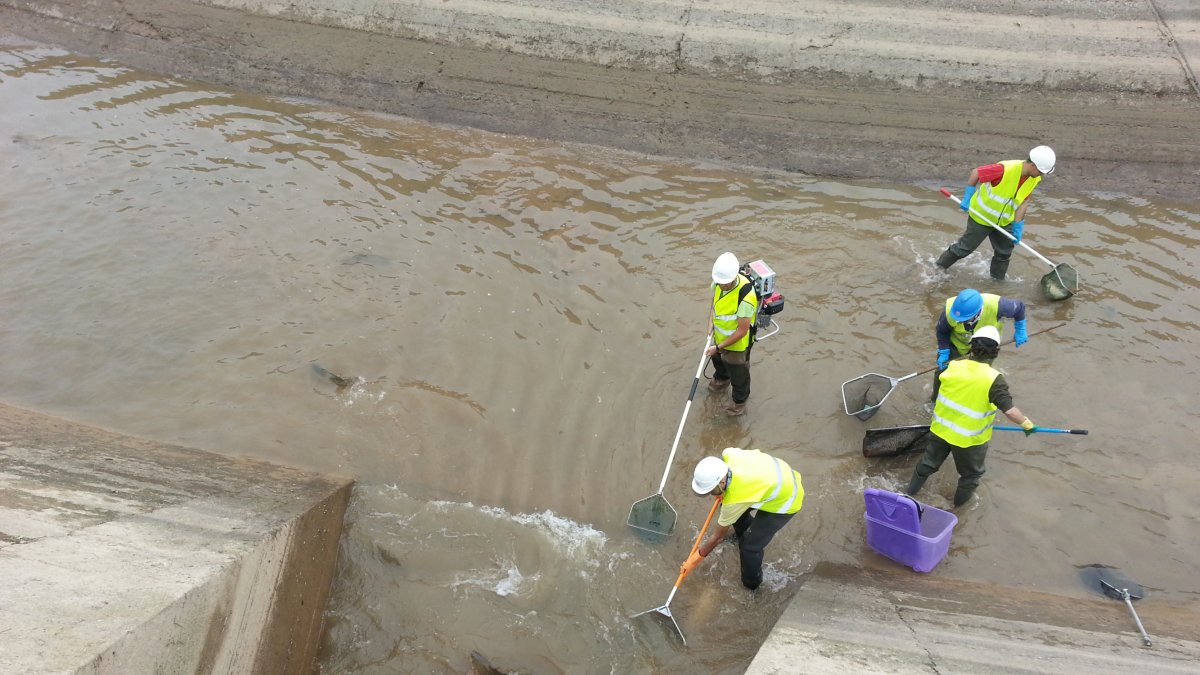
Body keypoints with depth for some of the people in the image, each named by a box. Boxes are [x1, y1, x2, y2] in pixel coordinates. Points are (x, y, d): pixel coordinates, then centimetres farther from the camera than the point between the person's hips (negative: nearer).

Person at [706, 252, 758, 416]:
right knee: (717, 359, 35)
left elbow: (741, 332, -31)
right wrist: (711, 321, -5)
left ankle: (740, 400, 47)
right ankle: (721, 379, 67)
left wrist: (718, 347, -25)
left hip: (737, 342, -7)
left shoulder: (745, 298, -42)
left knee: (738, 373, 19)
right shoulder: (720, 281, -20)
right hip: (720, 335, 7)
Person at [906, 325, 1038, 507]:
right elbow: (1010, 410, -25)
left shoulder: (952, 366, -13)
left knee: (929, 462, 27)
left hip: (941, 429, 4)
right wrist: (1027, 424, -9)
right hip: (969, 438, -4)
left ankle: (910, 492, 41)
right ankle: (960, 500, 46)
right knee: (972, 473, 26)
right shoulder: (994, 379, -25)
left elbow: (936, 396, 2)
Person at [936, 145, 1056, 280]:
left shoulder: (1035, 179, -10)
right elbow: (975, 173, -24)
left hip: (1004, 222, 6)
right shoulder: (1005, 169, -32)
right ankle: (940, 265, 25)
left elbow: (1023, 203, -5)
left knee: (1004, 252, 13)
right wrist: (967, 198, -22)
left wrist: (1017, 227, -9)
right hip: (981, 216, -6)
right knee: (966, 246, 6)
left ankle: (998, 279, 31)